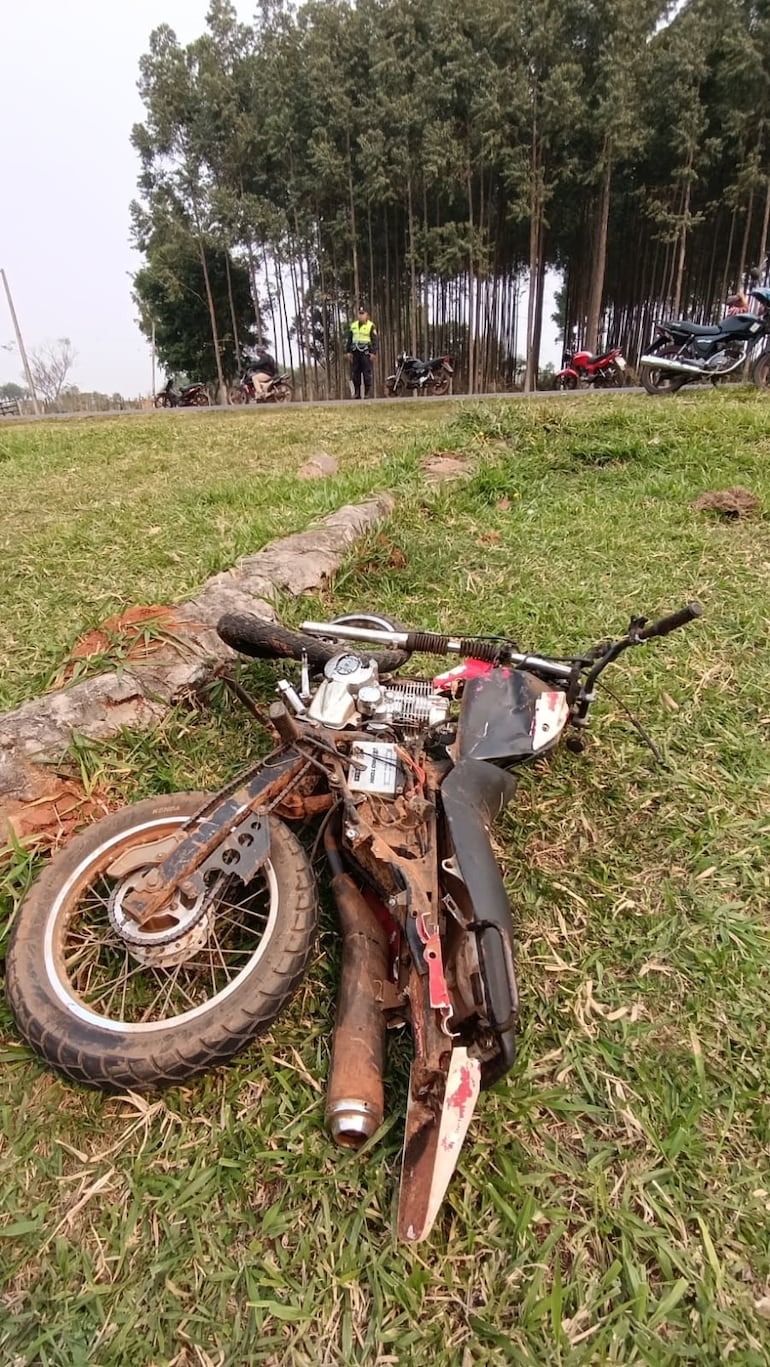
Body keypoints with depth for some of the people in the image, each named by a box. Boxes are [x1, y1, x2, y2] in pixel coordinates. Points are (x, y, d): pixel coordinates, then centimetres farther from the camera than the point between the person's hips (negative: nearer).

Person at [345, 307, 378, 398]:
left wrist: (373, 353, -10)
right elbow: (349, 340, 18)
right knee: (355, 373, 2)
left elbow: (374, 340, -1)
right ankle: (356, 393, 6)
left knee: (366, 373, -7)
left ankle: (367, 393, -3)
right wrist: (348, 351, 10)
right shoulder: (353, 326, 17)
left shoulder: (371, 326, 3)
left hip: (366, 352, -4)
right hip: (355, 352, 4)